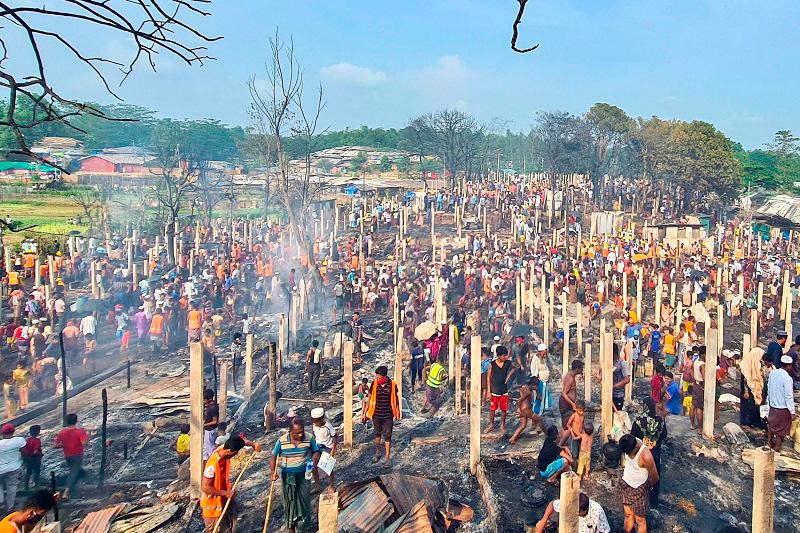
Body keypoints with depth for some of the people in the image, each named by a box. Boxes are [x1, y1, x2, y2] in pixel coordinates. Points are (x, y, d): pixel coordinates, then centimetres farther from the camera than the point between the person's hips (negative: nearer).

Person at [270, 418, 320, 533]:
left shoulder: (309, 438, -13)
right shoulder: (282, 441, -14)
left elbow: (316, 452, 1)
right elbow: (273, 457, -4)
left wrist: (314, 462, -18)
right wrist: (273, 472, -17)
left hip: (303, 475, 0)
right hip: (288, 476, 0)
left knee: (304, 500, 7)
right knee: (290, 501, 10)